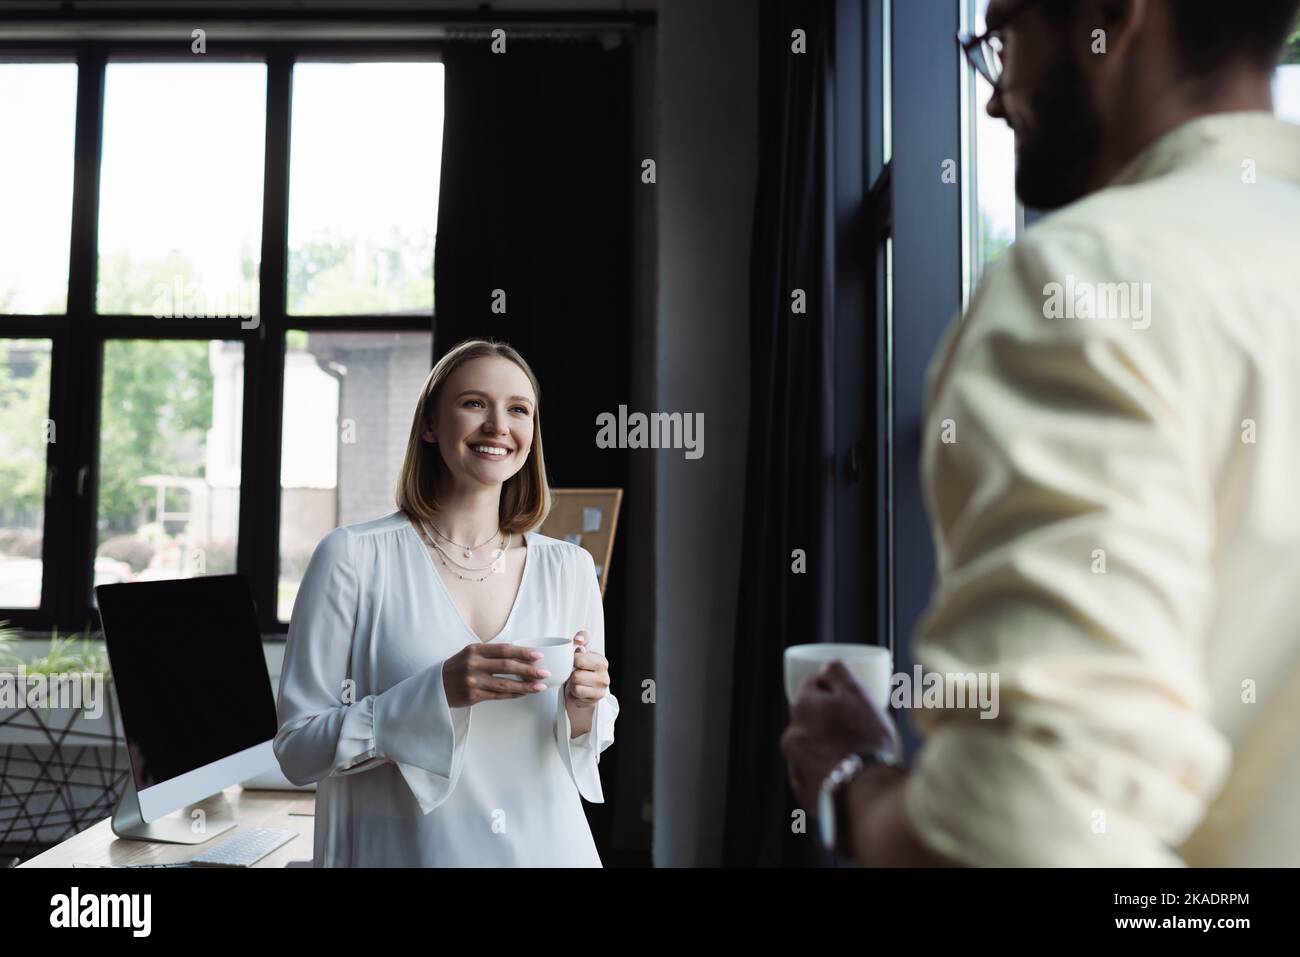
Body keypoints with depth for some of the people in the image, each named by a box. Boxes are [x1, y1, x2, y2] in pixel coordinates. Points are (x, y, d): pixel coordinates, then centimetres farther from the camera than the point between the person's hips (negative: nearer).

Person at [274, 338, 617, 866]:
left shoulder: (569, 568, -2)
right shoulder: (354, 557, -11)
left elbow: (594, 742, 8)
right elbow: (297, 749, -11)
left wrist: (583, 709, -14)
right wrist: (439, 692, -24)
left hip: (549, 845, 3)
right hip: (409, 849, -2)